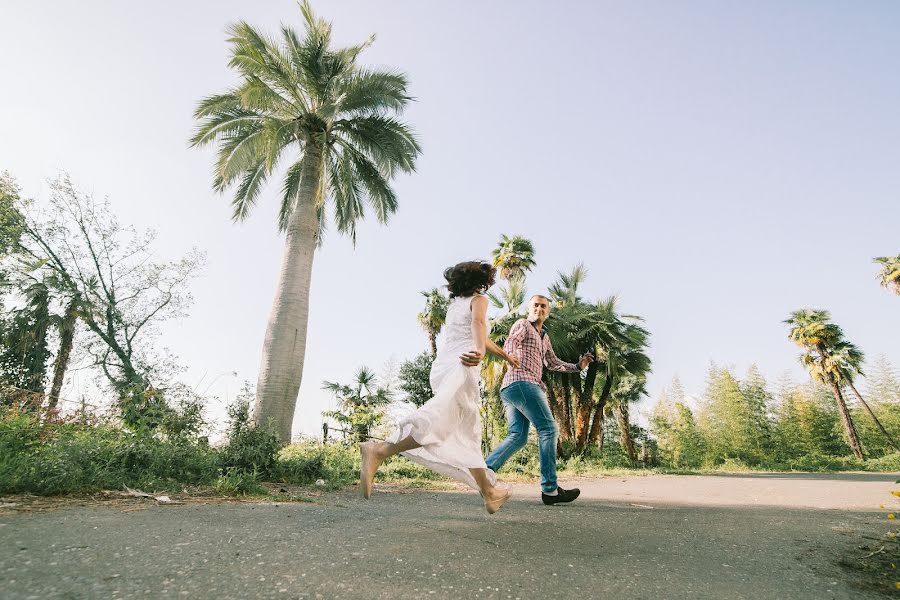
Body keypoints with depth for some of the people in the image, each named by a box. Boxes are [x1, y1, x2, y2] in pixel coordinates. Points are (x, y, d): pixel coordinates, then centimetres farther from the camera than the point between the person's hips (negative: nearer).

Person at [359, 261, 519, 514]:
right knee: (439, 424, -24)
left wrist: (505, 355, 52)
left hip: (441, 366, 8)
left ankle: (490, 493, 19)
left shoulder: (453, 305, 29)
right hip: (460, 366, -8)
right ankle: (380, 450, -38)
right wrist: (480, 351, -35)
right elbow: (478, 323, -15)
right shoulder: (478, 299, 10)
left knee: (468, 434, 12)